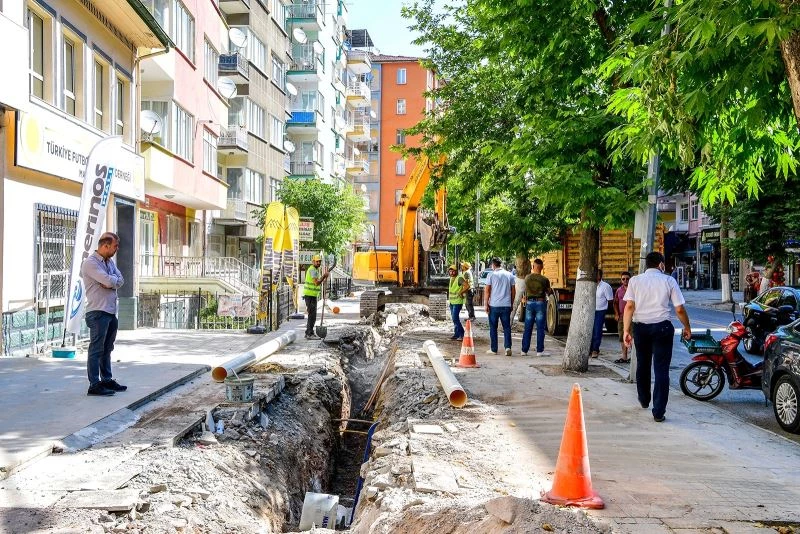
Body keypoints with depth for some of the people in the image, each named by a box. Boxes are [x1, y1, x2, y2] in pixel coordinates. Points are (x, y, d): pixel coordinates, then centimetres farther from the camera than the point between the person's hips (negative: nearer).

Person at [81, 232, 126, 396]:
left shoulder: (110, 261, 15)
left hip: (111, 311, 9)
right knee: (96, 349, -5)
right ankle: (94, 385, -2)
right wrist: (114, 279, -1)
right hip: (98, 312, -9)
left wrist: (110, 282, -13)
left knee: (107, 349, 15)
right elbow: (109, 281, -22)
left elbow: (120, 280, 6)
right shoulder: (90, 262, -13)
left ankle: (107, 380, 24)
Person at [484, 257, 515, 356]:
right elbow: (513, 291, 9)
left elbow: (487, 291, -7)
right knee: (507, 327, 7)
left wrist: (486, 304, -1)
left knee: (493, 328, 8)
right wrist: (511, 303, 18)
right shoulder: (510, 275, 6)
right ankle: (508, 347, -8)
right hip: (506, 305, 2)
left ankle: (493, 349, 11)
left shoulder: (491, 275, -4)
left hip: (494, 305, -2)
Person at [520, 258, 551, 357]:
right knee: (540, 328, 2)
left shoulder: (527, 278, 0)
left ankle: (524, 350, 10)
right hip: (540, 303, -3)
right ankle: (539, 350, 2)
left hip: (529, 303, 3)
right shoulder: (544, 279, -9)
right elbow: (549, 292, 3)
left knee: (527, 328, 8)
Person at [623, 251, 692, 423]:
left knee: (642, 364, 21)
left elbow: (629, 306, -7)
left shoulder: (635, 280, 2)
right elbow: (679, 309, -3)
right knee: (661, 369, 0)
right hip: (662, 327, -2)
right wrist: (687, 328, 11)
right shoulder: (668, 281, -1)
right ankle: (658, 412, -3)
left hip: (640, 327, 2)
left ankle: (644, 400, 39)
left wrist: (627, 330, -7)